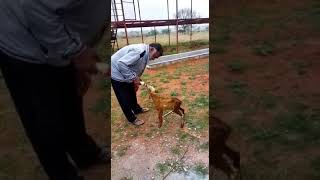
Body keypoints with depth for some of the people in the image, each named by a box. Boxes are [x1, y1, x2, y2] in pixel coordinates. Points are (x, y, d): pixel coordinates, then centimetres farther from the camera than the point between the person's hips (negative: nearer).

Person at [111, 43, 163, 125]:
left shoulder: (145, 53, 3)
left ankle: (137, 109, 44)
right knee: (124, 98, 3)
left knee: (132, 93, 22)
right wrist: (133, 78, -27)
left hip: (125, 74, 10)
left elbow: (136, 68, 12)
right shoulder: (140, 51, -30)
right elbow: (121, 63, -35)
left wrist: (136, 80, 9)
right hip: (117, 73, -10)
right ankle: (132, 118, 20)